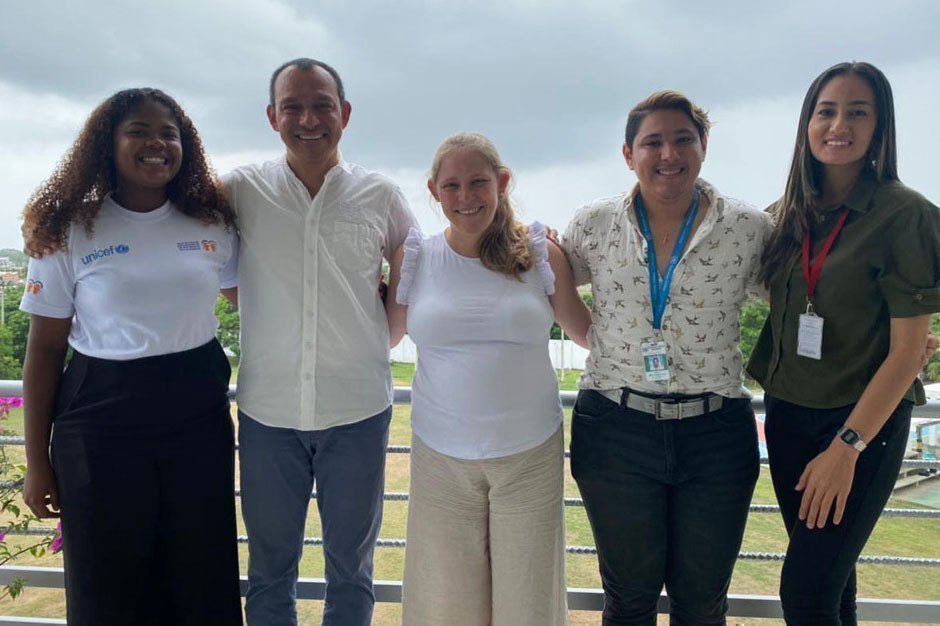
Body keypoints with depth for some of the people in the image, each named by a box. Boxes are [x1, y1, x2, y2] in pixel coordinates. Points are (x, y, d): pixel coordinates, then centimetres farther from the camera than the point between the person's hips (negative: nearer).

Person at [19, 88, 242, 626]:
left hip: (199, 420, 2)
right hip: (102, 425, -1)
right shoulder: (69, 232, -4)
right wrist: (37, 461, 0)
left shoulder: (213, 222, 2)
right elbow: (45, 348, -1)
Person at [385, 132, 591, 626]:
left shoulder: (542, 255, -2)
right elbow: (384, 339, 6)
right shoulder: (413, 259, -1)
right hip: (441, 458, 1)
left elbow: (590, 333, 6)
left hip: (531, 455, 0)